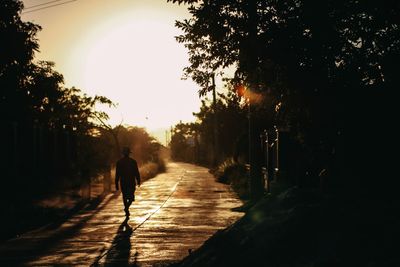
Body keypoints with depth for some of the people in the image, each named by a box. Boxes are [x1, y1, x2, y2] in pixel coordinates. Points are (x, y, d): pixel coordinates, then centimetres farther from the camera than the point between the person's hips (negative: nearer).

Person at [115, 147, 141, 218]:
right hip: (131, 182, -1)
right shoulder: (133, 161, -4)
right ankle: (126, 207, -19)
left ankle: (127, 212, 15)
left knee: (125, 197, 14)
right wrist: (138, 181, 9)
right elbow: (137, 172, -2)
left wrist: (116, 184, 3)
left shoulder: (119, 162, -1)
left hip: (123, 182, 1)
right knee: (131, 197, 8)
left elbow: (117, 174, -1)